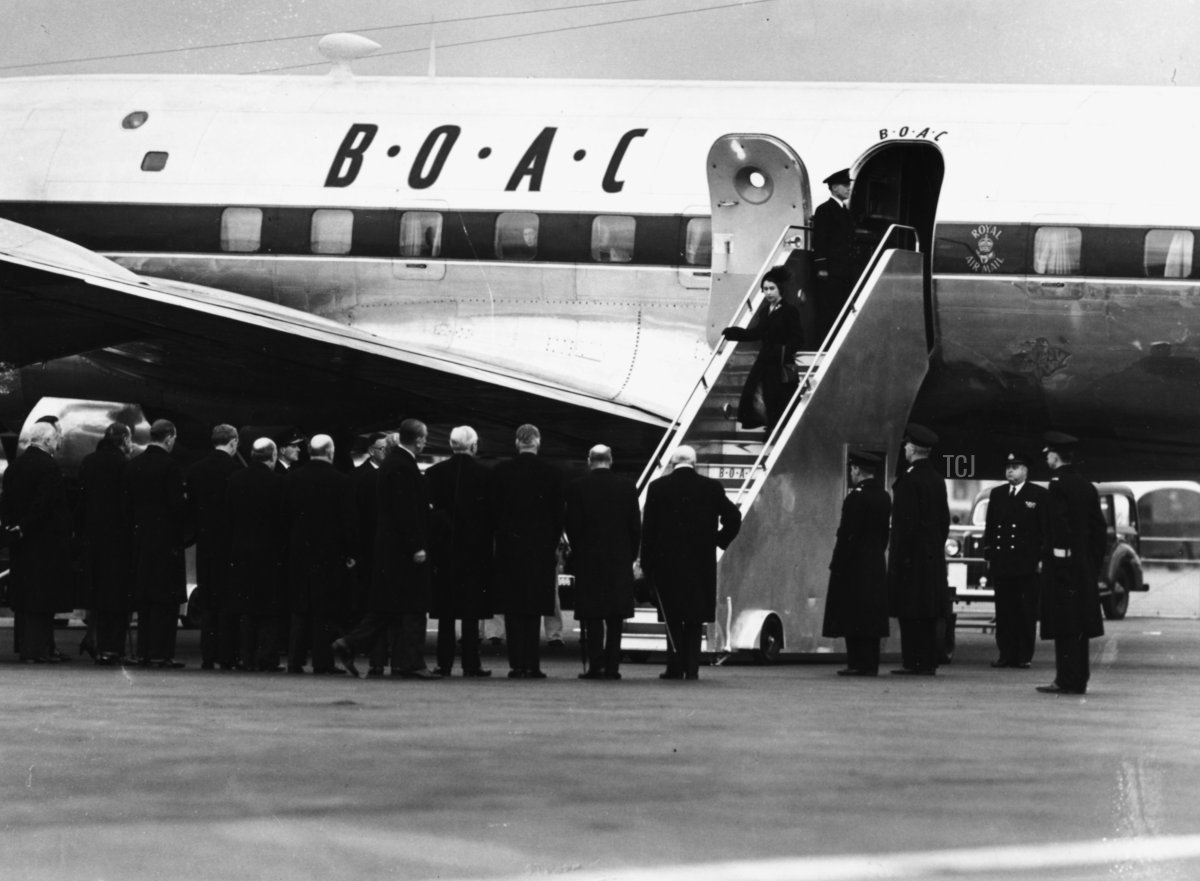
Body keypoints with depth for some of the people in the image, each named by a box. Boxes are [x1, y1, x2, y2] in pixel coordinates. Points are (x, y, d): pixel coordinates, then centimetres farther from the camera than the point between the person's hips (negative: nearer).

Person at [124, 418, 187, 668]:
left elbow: (127, 504, 9)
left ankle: (144, 652, 11)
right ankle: (161, 653, -6)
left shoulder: (133, 465, 7)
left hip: (141, 538, 6)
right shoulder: (169, 465, -13)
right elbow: (177, 504, -15)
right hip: (167, 539, -6)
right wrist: (184, 519, 4)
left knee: (144, 598, 11)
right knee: (166, 598, -3)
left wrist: (137, 526, 16)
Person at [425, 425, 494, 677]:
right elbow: (490, 515, -4)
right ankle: (471, 663, -2)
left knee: (445, 610, 7)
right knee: (471, 609, 1)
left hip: (444, 547, 2)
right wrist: (486, 545, 6)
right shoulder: (484, 474, -6)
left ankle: (445, 663, 5)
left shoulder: (435, 473, -1)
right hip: (475, 548, -2)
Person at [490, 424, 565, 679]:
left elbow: (494, 511, 1)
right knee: (534, 609, 4)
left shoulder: (500, 471, -2)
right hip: (540, 548, 0)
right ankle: (532, 665, 0)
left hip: (509, 546, 0)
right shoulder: (550, 473, -4)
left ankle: (517, 664, -1)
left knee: (513, 608, 4)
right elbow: (558, 514, 1)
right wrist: (553, 545, 11)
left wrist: (501, 538, 11)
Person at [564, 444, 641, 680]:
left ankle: (595, 665, -7)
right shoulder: (627, 486, 0)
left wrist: (577, 554, 8)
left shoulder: (577, 488, -5)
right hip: (620, 560, 2)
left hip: (588, 561, -2)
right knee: (615, 617, 7)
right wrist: (631, 554, 11)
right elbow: (636, 525, 2)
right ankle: (612, 665, 4)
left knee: (592, 616, 1)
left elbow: (572, 527, -5)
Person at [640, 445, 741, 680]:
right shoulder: (711, 487, 1)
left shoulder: (658, 488, -2)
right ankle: (692, 667, 3)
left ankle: (675, 667, 0)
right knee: (695, 619, 7)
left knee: (673, 617, 6)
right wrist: (718, 542, 9)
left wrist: (647, 564, 1)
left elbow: (648, 528, -2)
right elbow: (733, 517, -3)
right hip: (702, 562, 1)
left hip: (667, 562, -1)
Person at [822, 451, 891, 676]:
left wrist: (836, 565, -14)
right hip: (876, 565, 8)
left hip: (854, 565, -8)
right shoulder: (884, 497, 11)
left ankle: (858, 663, -6)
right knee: (872, 614, 9)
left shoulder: (856, 497, -15)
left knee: (852, 615, -4)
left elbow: (846, 535, -17)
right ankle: (870, 664, 10)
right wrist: (878, 554, 18)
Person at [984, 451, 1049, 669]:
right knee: (1004, 611, 3)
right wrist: (989, 556, 9)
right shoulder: (997, 494, 14)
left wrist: (1042, 559, -6)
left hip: (1028, 564, -4)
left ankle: (1024, 657, 1)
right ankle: (1006, 654, 7)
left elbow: (1046, 528, 0)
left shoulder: (1038, 494, 3)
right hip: (1001, 563, 4)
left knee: (1026, 611, -2)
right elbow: (990, 527, 16)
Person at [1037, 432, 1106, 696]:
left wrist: (1056, 554, -19)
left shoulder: (1058, 484, -11)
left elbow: (1059, 523, -20)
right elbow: (1100, 527, 14)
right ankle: (1078, 680, 15)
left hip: (1063, 563, -8)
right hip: (1085, 567, 8)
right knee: (1079, 626, 12)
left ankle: (1066, 681, -8)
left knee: (1064, 627, -7)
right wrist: (1096, 562, 17)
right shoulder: (1086, 485, 13)